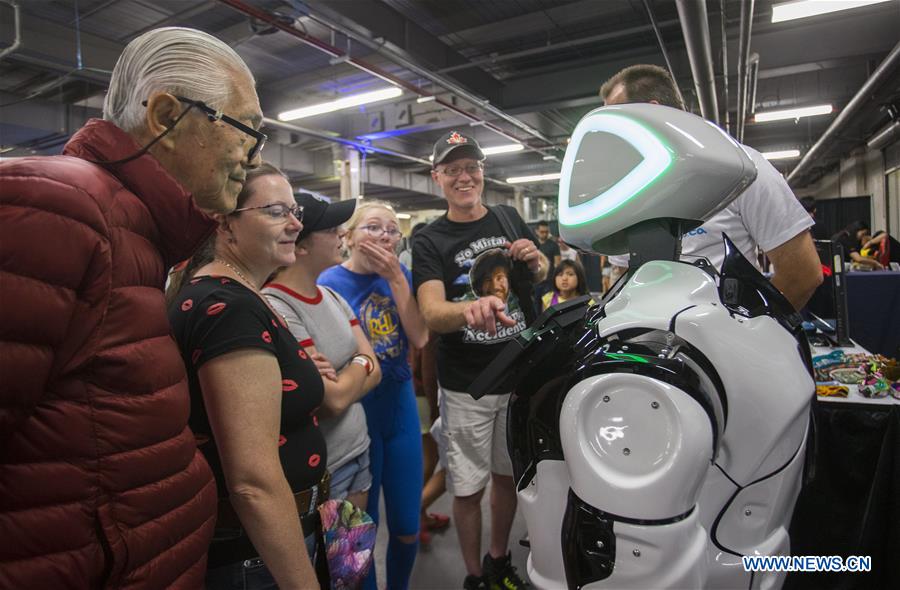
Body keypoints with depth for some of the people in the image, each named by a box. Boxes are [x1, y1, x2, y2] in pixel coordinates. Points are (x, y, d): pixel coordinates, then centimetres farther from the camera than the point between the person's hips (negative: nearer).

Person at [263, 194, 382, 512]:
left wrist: (338, 380, -18)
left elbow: (374, 371, 1)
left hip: (358, 449, 8)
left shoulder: (332, 297, 4)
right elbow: (336, 399, -22)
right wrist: (360, 364, -4)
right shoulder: (276, 309, -22)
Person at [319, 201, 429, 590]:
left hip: (401, 409, 4)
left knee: (407, 525, 15)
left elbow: (419, 338, -11)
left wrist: (395, 278, -16)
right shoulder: (328, 283, -12)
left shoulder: (400, 275, 2)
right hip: (355, 415, -4)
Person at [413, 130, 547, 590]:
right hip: (466, 386, -3)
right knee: (469, 488, 7)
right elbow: (432, 314, -23)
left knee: (508, 474, 19)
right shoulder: (430, 242, -8)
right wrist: (471, 308, -45)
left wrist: (537, 262, -6)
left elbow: (542, 277, 18)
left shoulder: (509, 219, 3)